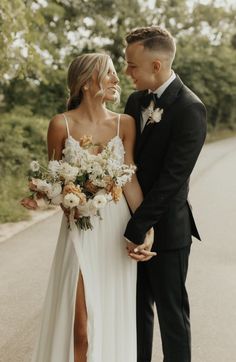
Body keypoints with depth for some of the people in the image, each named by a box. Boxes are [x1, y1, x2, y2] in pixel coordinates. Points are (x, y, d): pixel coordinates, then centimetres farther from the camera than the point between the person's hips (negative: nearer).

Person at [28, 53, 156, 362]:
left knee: (115, 318, 12)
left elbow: (130, 178, -3)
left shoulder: (125, 123, 1)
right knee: (80, 327, 1)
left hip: (118, 229, 2)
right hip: (80, 230, -2)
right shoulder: (61, 124, -5)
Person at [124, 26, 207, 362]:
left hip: (165, 230, -7)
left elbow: (172, 179, -20)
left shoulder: (190, 109, -17)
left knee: (172, 313, 9)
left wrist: (137, 230, -19)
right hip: (133, 222, 7)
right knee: (137, 308, 18)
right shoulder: (136, 101, 6)